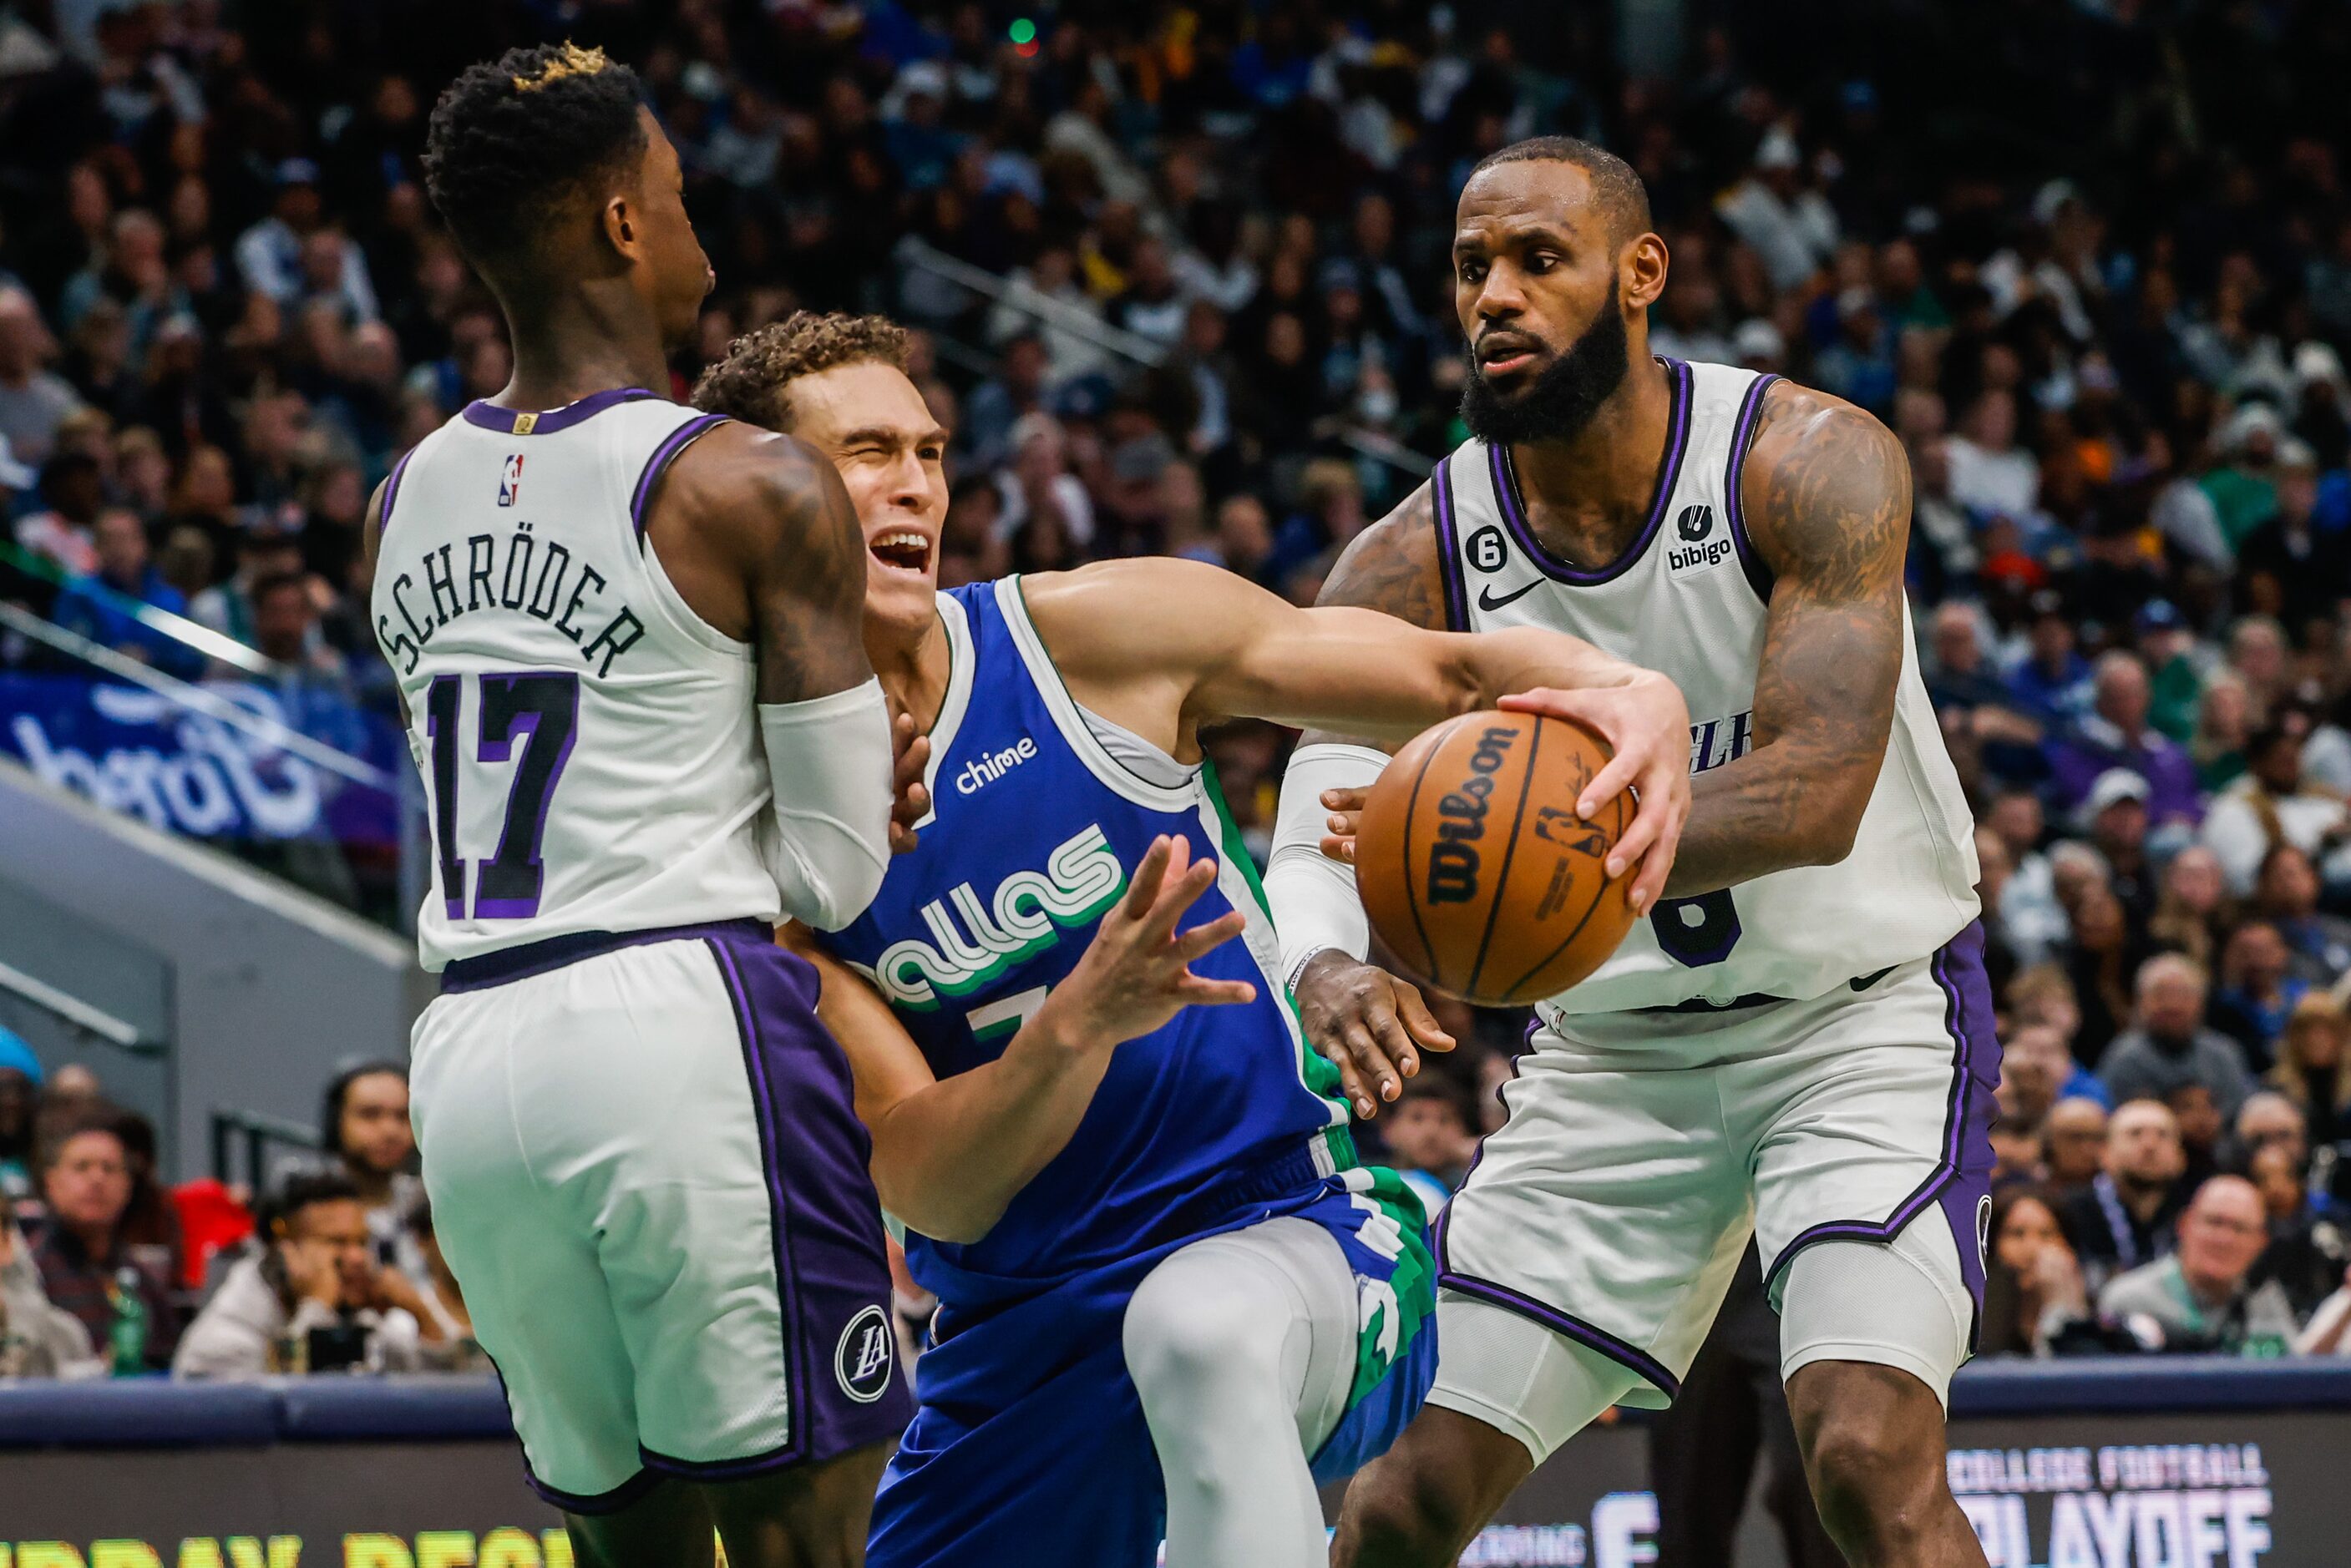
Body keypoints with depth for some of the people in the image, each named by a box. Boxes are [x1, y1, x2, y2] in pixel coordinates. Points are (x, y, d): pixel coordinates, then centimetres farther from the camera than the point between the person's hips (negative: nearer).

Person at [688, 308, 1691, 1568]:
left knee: (1197, 1326, -39)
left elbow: (1456, 675, -2)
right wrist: (1080, 1019, -32)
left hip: (1289, 1230, -3)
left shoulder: (1085, 636, -6)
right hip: (1015, 1345, 3)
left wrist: (1629, 693, -25)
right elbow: (927, 1192, -13)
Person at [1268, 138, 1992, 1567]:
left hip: (1864, 1014, -4)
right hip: (1616, 1050, 4)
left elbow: (1813, 794, -30)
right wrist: (1331, 970, -42)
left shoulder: (1813, 466, -19)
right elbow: (1318, 847, -16)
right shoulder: (1410, 566, -10)